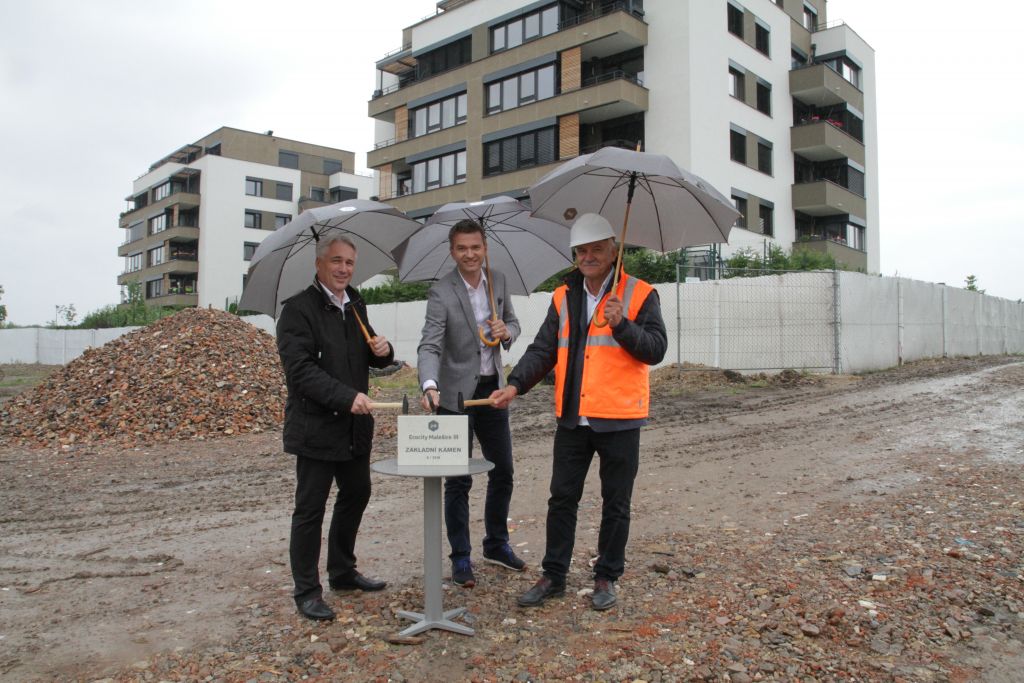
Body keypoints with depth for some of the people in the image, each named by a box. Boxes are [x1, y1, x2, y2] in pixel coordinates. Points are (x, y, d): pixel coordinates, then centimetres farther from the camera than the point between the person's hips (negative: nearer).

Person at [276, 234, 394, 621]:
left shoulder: (355, 305, 12)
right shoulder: (298, 310, -13)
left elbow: (369, 358, 21)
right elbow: (300, 369, -22)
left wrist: (383, 351, -3)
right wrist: (347, 396, -31)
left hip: (355, 425, 8)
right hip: (315, 426, -8)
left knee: (356, 495, 18)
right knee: (310, 509, 1)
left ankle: (342, 572, 36)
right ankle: (306, 592, 14)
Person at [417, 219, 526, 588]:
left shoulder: (498, 281, 2)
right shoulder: (441, 292, -15)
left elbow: (513, 322, 14)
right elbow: (429, 345, -23)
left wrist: (506, 331, -11)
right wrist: (430, 385, -42)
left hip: (493, 389, 6)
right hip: (457, 395, -6)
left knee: (503, 472, 14)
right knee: (458, 480, 2)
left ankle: (497, 544, 34)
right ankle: (460, 558, 17)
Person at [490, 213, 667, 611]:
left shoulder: (640, 294, -3)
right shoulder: (563, 298, 9)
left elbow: (655, 349, -9)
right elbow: (543, 350, 6)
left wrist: (622, 325, -25)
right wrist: (516, 384, -8)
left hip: (619, 418, -3)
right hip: (572, 418, 4)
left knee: (615, 504, 9)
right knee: (561, 499, 10)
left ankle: (607, 577, 26)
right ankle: (553, 575, 24)